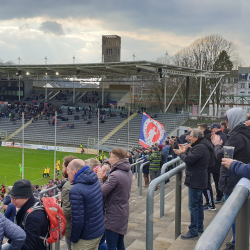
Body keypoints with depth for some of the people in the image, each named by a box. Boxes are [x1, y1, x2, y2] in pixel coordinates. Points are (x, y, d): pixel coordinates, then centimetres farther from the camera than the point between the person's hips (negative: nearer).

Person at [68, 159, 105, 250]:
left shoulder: (76, 190, -26)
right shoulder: (95, 181, 0)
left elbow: (77, 220, -24)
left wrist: (73, 239, -11)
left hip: (86, 238, -7)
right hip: (100, 231, 7)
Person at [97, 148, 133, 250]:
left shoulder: (115, 175, -25)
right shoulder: (128, 172, 5)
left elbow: (101, 192, -24)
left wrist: (100, 178, -10)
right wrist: (105, 178, -5)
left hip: (114, 216, -9)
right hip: (123, 214, 9)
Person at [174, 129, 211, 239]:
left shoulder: (200, 147, -21)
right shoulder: (202, 146, 12)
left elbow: (189, 160, -25)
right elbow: (193, 156, 12)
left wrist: (181, 153, -8)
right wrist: (186, 151, 1)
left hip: (195, 180, -11)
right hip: (199, 179, 11)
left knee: (193, 206, -5)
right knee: (199, 204, 19)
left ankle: (193, 231, 1)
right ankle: (200, 227, 30)